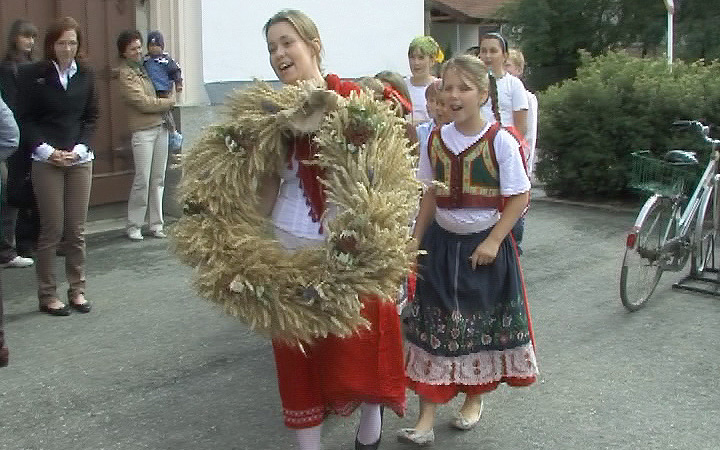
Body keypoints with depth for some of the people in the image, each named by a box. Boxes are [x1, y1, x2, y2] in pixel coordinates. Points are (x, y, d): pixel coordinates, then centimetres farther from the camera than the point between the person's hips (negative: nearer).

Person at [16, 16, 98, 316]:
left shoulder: (85, 74, 6)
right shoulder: (33, 74, -2)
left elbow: (91, 117, 9)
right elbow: (25, 119, -1)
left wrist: (80, 148, -5)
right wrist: (47, 150, -12)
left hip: (80, 159, 3)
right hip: (46, 161, -3)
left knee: (77, 230, 5)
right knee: (52, 229, -2)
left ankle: (77, 290, 16)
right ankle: (47, 294, 9)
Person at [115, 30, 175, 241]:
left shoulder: (144, 68, 15)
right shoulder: (126, 75, -7)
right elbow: (144, 103, -13)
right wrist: (169, 101, -2)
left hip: (160, 127, 7)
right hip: (142, 131, -7)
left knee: (158, 179, 7)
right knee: (142, 180, -7)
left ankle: (156, 223, 13)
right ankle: (134, 226, 4)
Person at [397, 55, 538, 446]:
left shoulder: (500, 141, -12)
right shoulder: (436, 140, 1)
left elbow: (519, 198, -10)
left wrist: (493, 242, -16)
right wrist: (414, 244, 9)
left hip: (485, 246, -3)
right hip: (442, 244, 4)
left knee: (483, 326, 10)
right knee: (433, 327, 2)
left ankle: (474, 399, 33)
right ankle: (426, 420, 7)